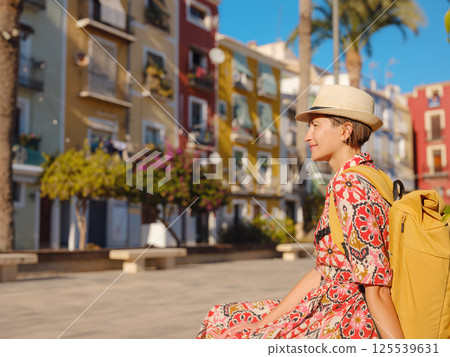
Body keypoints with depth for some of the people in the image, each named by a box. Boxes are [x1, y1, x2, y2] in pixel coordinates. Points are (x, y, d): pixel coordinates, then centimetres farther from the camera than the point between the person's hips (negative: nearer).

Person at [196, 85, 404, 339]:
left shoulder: (350, 191, -20)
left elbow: (377, 292, -20)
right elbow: (323, 272, 9)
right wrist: (265, 322, 8)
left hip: (346, 327, -9)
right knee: (224, 322, 13)